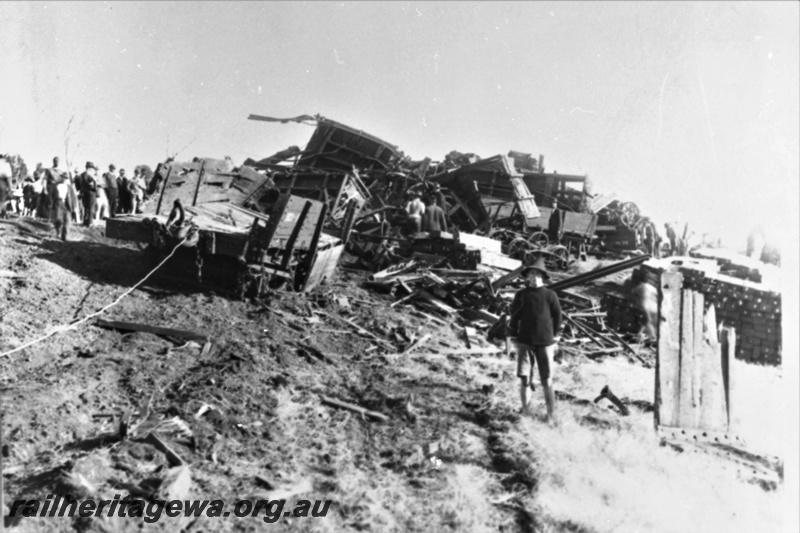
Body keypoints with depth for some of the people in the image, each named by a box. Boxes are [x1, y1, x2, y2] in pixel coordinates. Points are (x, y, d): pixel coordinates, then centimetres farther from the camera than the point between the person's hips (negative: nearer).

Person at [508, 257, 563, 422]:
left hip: (545, 343, -1)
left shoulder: (550, 295, 0)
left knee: (547, 381, 2)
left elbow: (557, 317, 7)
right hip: (524, 342, 1)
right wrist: (514, 338, 4)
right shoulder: (521, 295, 3)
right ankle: (526, 412, 12)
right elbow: (514, 317, 7)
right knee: (525, 380, 1)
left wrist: (555, 339, 6)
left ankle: (550, 415, 13)